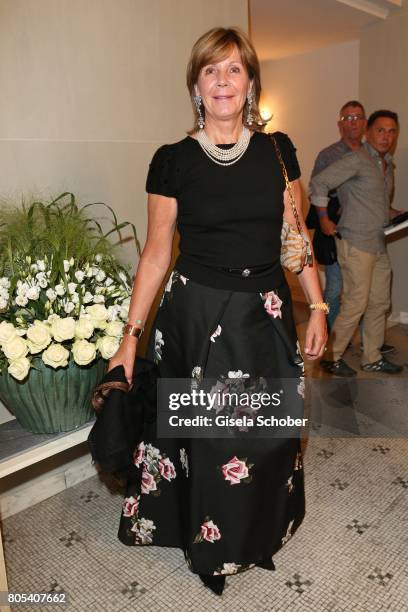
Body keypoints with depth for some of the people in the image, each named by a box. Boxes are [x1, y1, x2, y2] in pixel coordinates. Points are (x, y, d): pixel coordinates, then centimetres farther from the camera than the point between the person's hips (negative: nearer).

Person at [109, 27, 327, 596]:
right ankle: (213, 543, 36)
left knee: (269, 432, 12)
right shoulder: (173, 160, -4)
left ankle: (261, 531, 41)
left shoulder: (278, 151, 3)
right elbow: (156, 253, -2)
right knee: (209, 434, 8)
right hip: (197, 314, -2)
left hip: (267, 313, 3)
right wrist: (131, 336, -6)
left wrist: (318, 306, 2)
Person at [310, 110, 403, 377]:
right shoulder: (357, 160, -10)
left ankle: (373, 358, 24)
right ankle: (331, 357, 8)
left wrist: (395, 214, 9)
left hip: (379, 246, 9)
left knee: (380, 304, 11)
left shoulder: (388, 165, 17)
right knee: (356, 304, -7)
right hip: (356, 244, -9)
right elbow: (319, 183, -16)